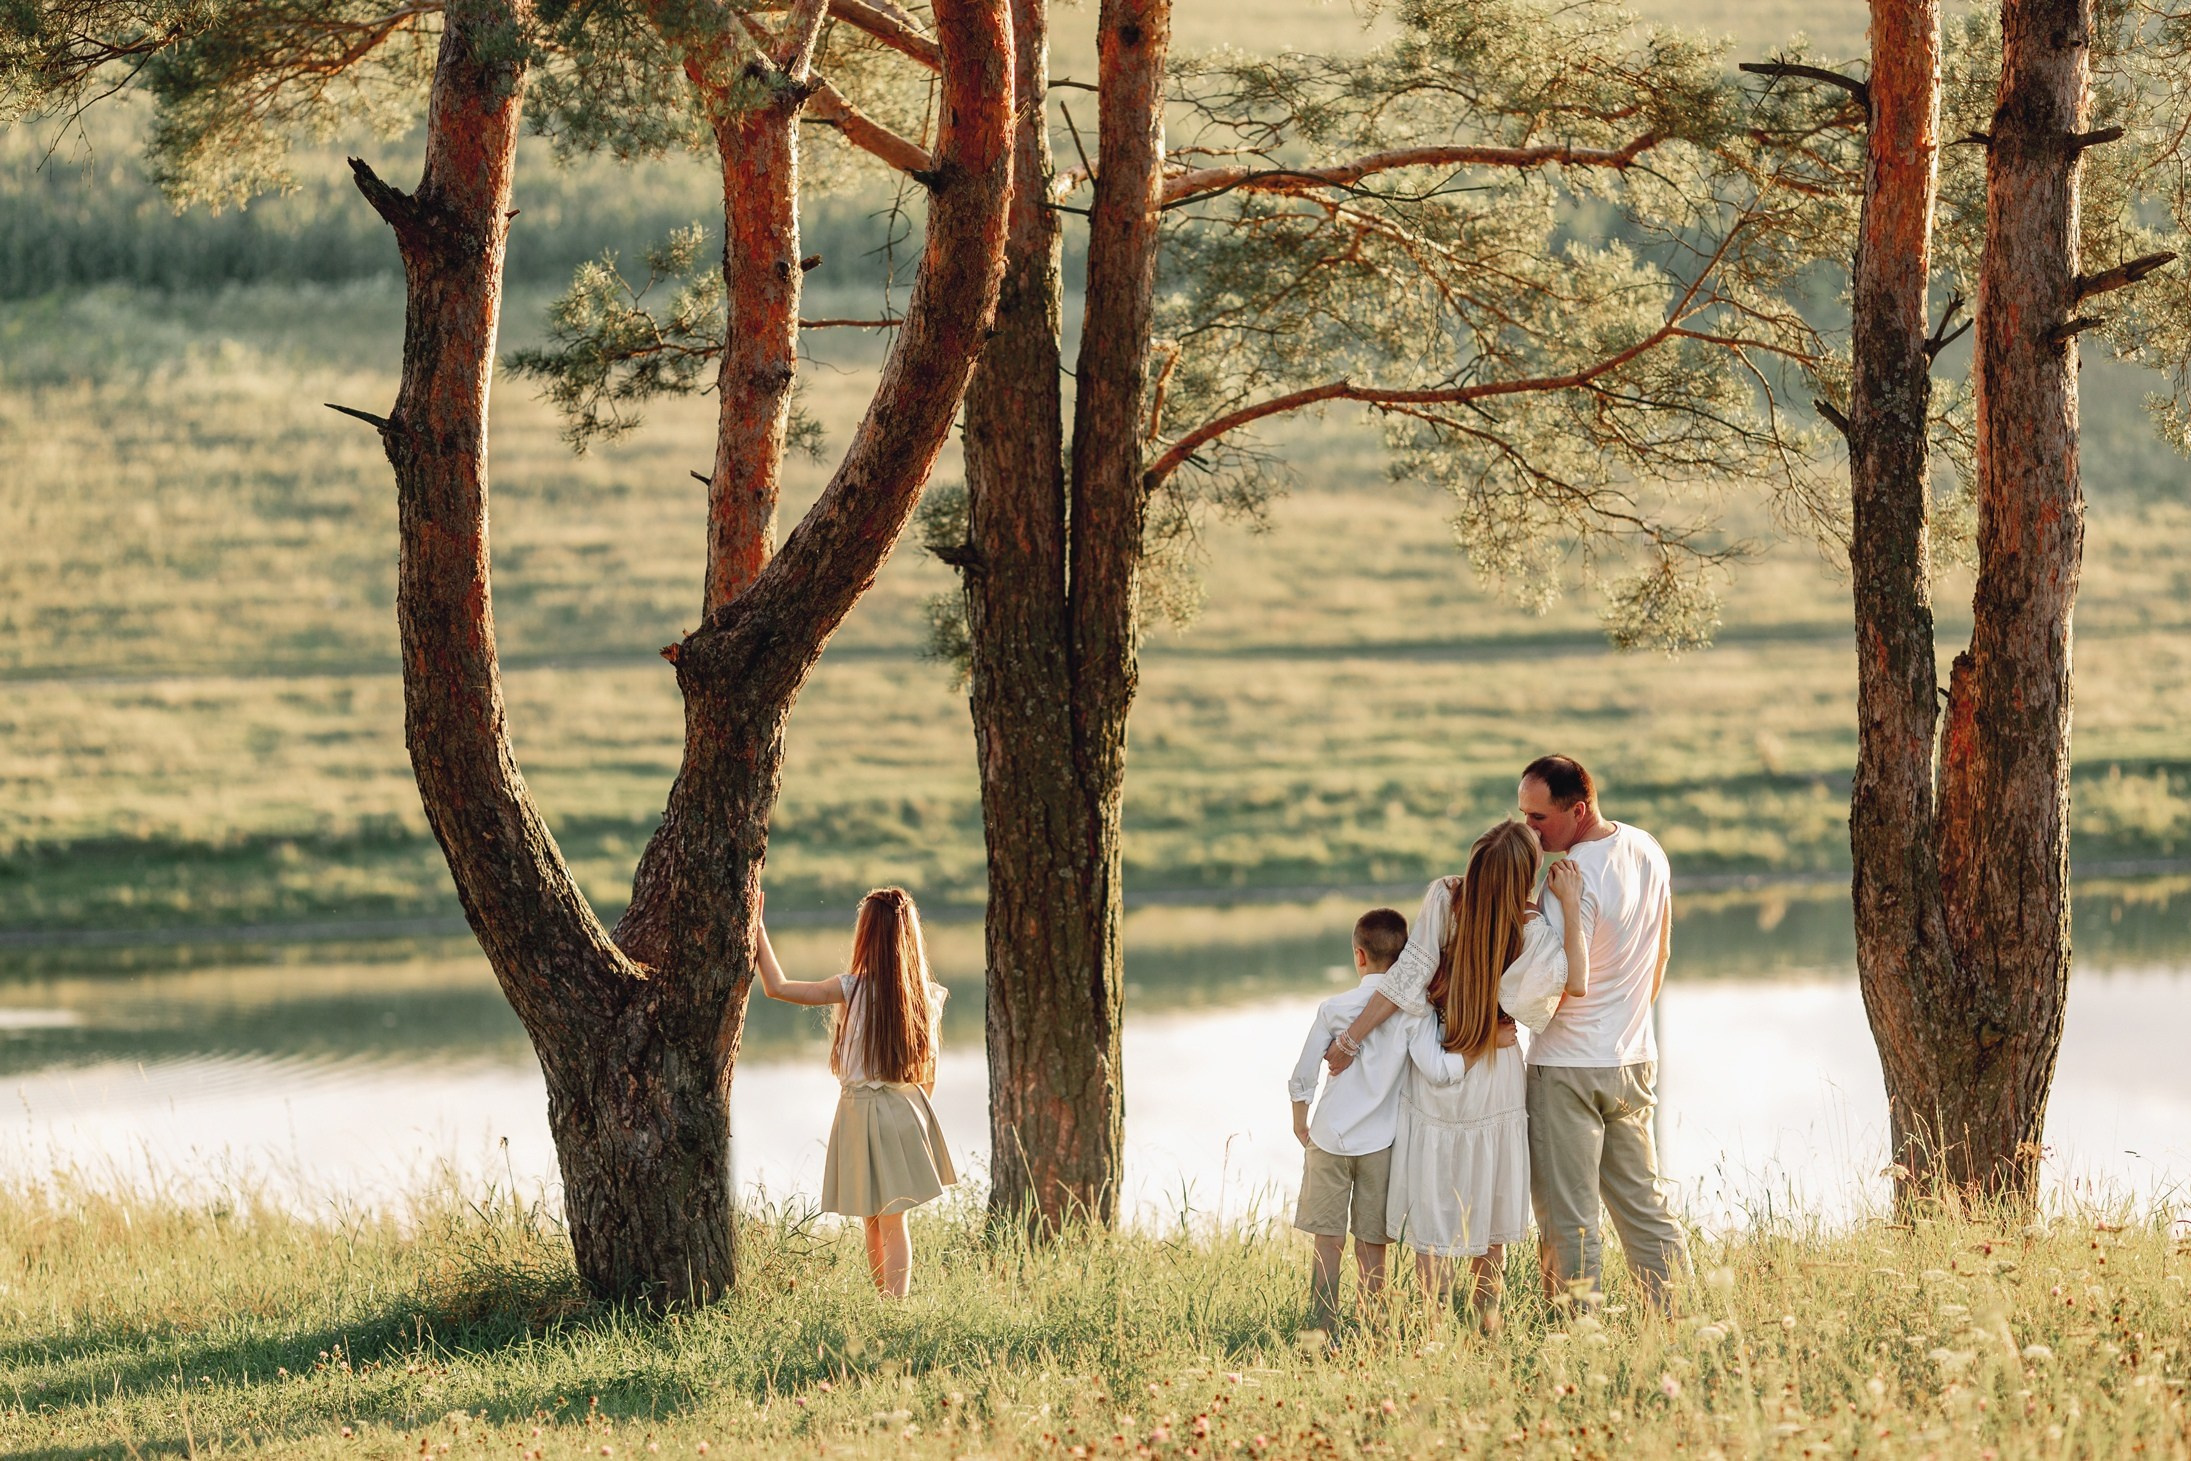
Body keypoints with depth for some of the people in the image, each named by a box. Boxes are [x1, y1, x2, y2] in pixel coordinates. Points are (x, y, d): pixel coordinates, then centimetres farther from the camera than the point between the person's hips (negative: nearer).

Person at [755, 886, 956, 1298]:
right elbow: (929, 1078, 6)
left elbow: (776, 986, -10)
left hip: (862, 1110, -4)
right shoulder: (927, 995, 0)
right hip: (906, 1111, 4)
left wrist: (757, 927, -4)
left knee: (878, 1226, 5)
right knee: (893, 1222, 9)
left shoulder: (854, 989, -13)